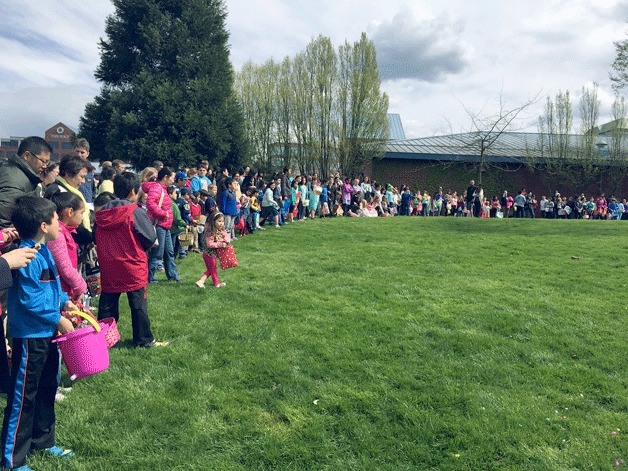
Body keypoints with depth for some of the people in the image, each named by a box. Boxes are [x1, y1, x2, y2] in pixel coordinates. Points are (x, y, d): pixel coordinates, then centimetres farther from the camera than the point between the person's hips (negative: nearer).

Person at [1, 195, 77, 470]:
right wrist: (58, 319, -17)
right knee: (23, 396, 3)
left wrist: (64, 301, 6)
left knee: (47, 388, 20)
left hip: (48, 334, 10)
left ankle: (42, 441, 37)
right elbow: (29, 299, -25)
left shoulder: (44, 250, 7)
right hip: (29, 336, -10)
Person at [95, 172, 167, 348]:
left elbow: (97, 240, 12)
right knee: (138, 304, 6)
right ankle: (144, 339, 15)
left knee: (107, 304, 13)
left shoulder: (102, 213, 2)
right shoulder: (136, 213, -14)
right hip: (133, 268, -4)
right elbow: (151, 238, -11)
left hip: (108, 268, 5)